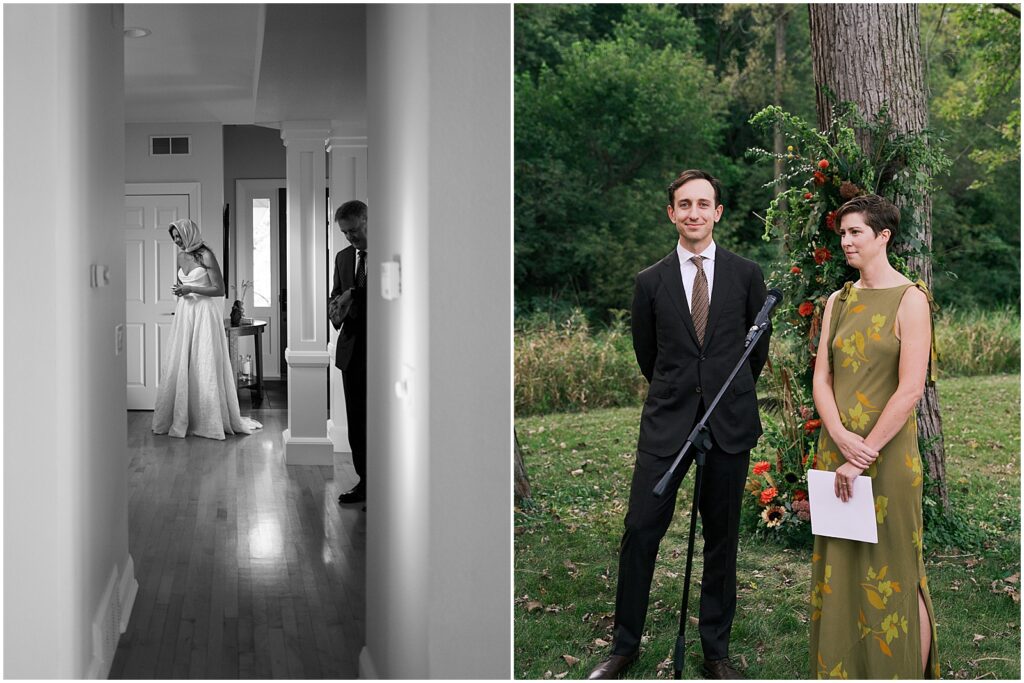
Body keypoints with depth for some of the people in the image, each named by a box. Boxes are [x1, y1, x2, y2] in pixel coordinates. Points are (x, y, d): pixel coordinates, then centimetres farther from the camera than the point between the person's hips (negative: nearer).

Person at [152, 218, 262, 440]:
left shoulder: (206, 256, -9)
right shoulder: (181, 256, 12)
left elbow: (220, 289, -12)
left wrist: (190, 289, -16)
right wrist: (178, 289, 4)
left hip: (205, 313, -7)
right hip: (184, 313, 7)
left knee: (204, 365, -5)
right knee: (179, 365, 5)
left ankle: (211, 421, 3)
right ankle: (179, 419, 12)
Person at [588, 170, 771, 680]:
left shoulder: (746, 275, 3)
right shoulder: (651, 281, 4)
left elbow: (758, 345, 15)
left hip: (729, 422, 0)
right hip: (667, 423, 0)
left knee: (721, 537, 8)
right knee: (640, 529, -3)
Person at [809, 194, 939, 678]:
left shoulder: (910, 300, -8)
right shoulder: (839, 301, 10)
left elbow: (910, 390, -14)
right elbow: (821, 377, 5)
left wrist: (863, 456, -15)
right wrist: (841, 438, -12)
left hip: (887, 455, -5)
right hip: (836, 449, 6)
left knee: (894, 575, 1)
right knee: (839, 571, 10)